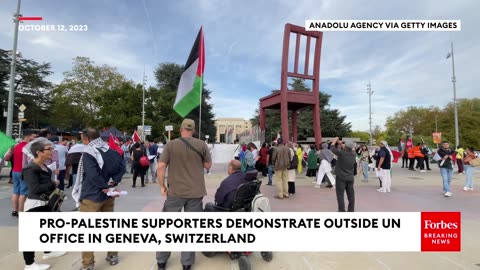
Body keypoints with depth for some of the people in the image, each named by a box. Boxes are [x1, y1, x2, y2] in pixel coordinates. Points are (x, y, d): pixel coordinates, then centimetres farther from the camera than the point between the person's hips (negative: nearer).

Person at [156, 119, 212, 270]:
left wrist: (162, 186, 2)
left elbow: (160, 167, -9)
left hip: (175, 192, 0)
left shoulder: (171, 145, -4)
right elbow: (208, 165, 5)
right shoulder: (201, 145, -3)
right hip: (195, 193, 0)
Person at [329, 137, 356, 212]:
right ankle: (351, 210, 20)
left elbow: (332, 148, -5)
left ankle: (341, 210, 2)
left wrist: (334, 141, 10)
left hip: (341, 177, -5)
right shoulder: (353, 154, -3)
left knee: (340, 195, 1)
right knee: (351, 195, 12)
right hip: (350, 178, 5)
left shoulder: (341, 153, -19)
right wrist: (340, 144, 16)